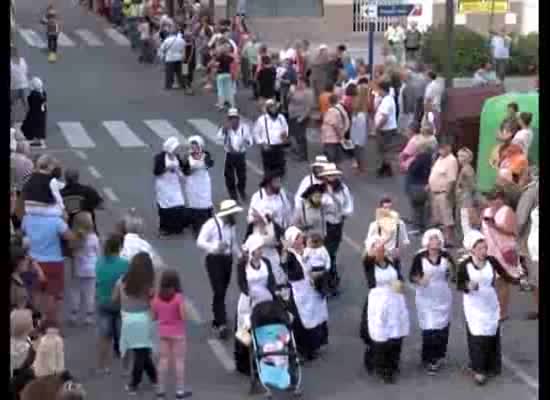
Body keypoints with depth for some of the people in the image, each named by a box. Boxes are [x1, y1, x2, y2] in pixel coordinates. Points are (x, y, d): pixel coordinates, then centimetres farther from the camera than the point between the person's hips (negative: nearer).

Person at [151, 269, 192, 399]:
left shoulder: (156, 298, -4)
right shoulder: (178, 297, -17)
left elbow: (154, 317, 2)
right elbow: (183, 317, -20)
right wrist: (184, 307, -1)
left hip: (163, 333, 4)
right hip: (177, 333, -4)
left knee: (164, 360, 12)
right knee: (179, 360, 5)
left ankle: (161, 389, 15)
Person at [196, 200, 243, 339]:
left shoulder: (232, 225, 7)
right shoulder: (211, 224, -14)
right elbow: (200, 242, -17)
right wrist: (215, 247, -30)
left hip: (227, 259, 7)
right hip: (214, 260, -7)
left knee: (222, 292, 12)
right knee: (218, 292, -12)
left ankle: (216, 322, 26)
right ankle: (222, 324, -13)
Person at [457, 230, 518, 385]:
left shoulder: (492, 261, -10)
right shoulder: (464, 265, -16)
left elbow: (504, 275, -3)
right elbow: (459, 285, -12)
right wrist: (468, 287, -33)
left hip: (491, 304, 3)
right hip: (474, 305, -3)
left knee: (492, 335, 11)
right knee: (477, 336, -8)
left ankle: (491, 367, 27)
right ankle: (478, 370, 3)